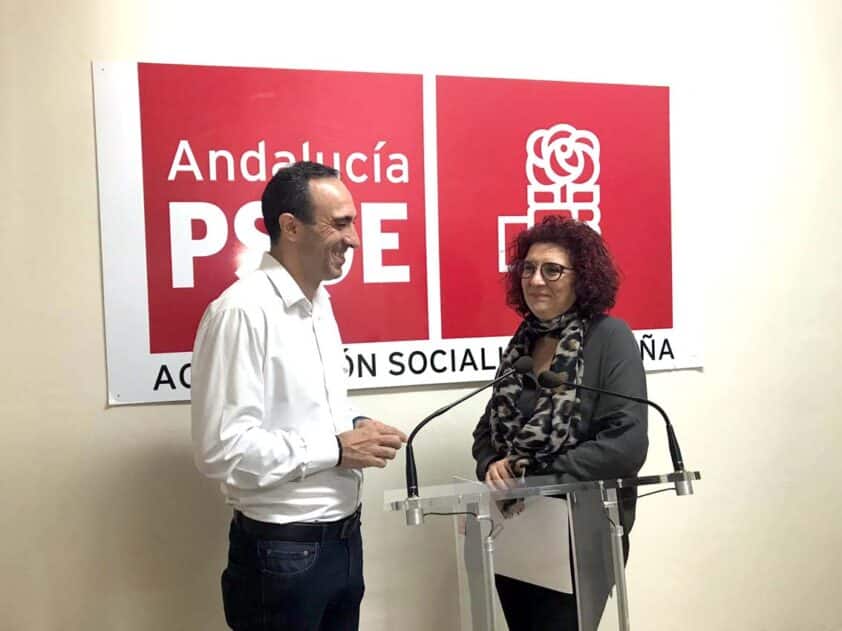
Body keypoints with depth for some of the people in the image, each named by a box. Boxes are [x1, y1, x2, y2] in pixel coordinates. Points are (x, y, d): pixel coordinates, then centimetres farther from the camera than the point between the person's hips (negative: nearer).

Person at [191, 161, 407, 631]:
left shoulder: (319, 302, 8)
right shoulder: (243, 311, -20)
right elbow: (222, 450, -24)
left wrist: (354, 428, -1)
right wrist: (336, 448, -19)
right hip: (281, 551, -8)